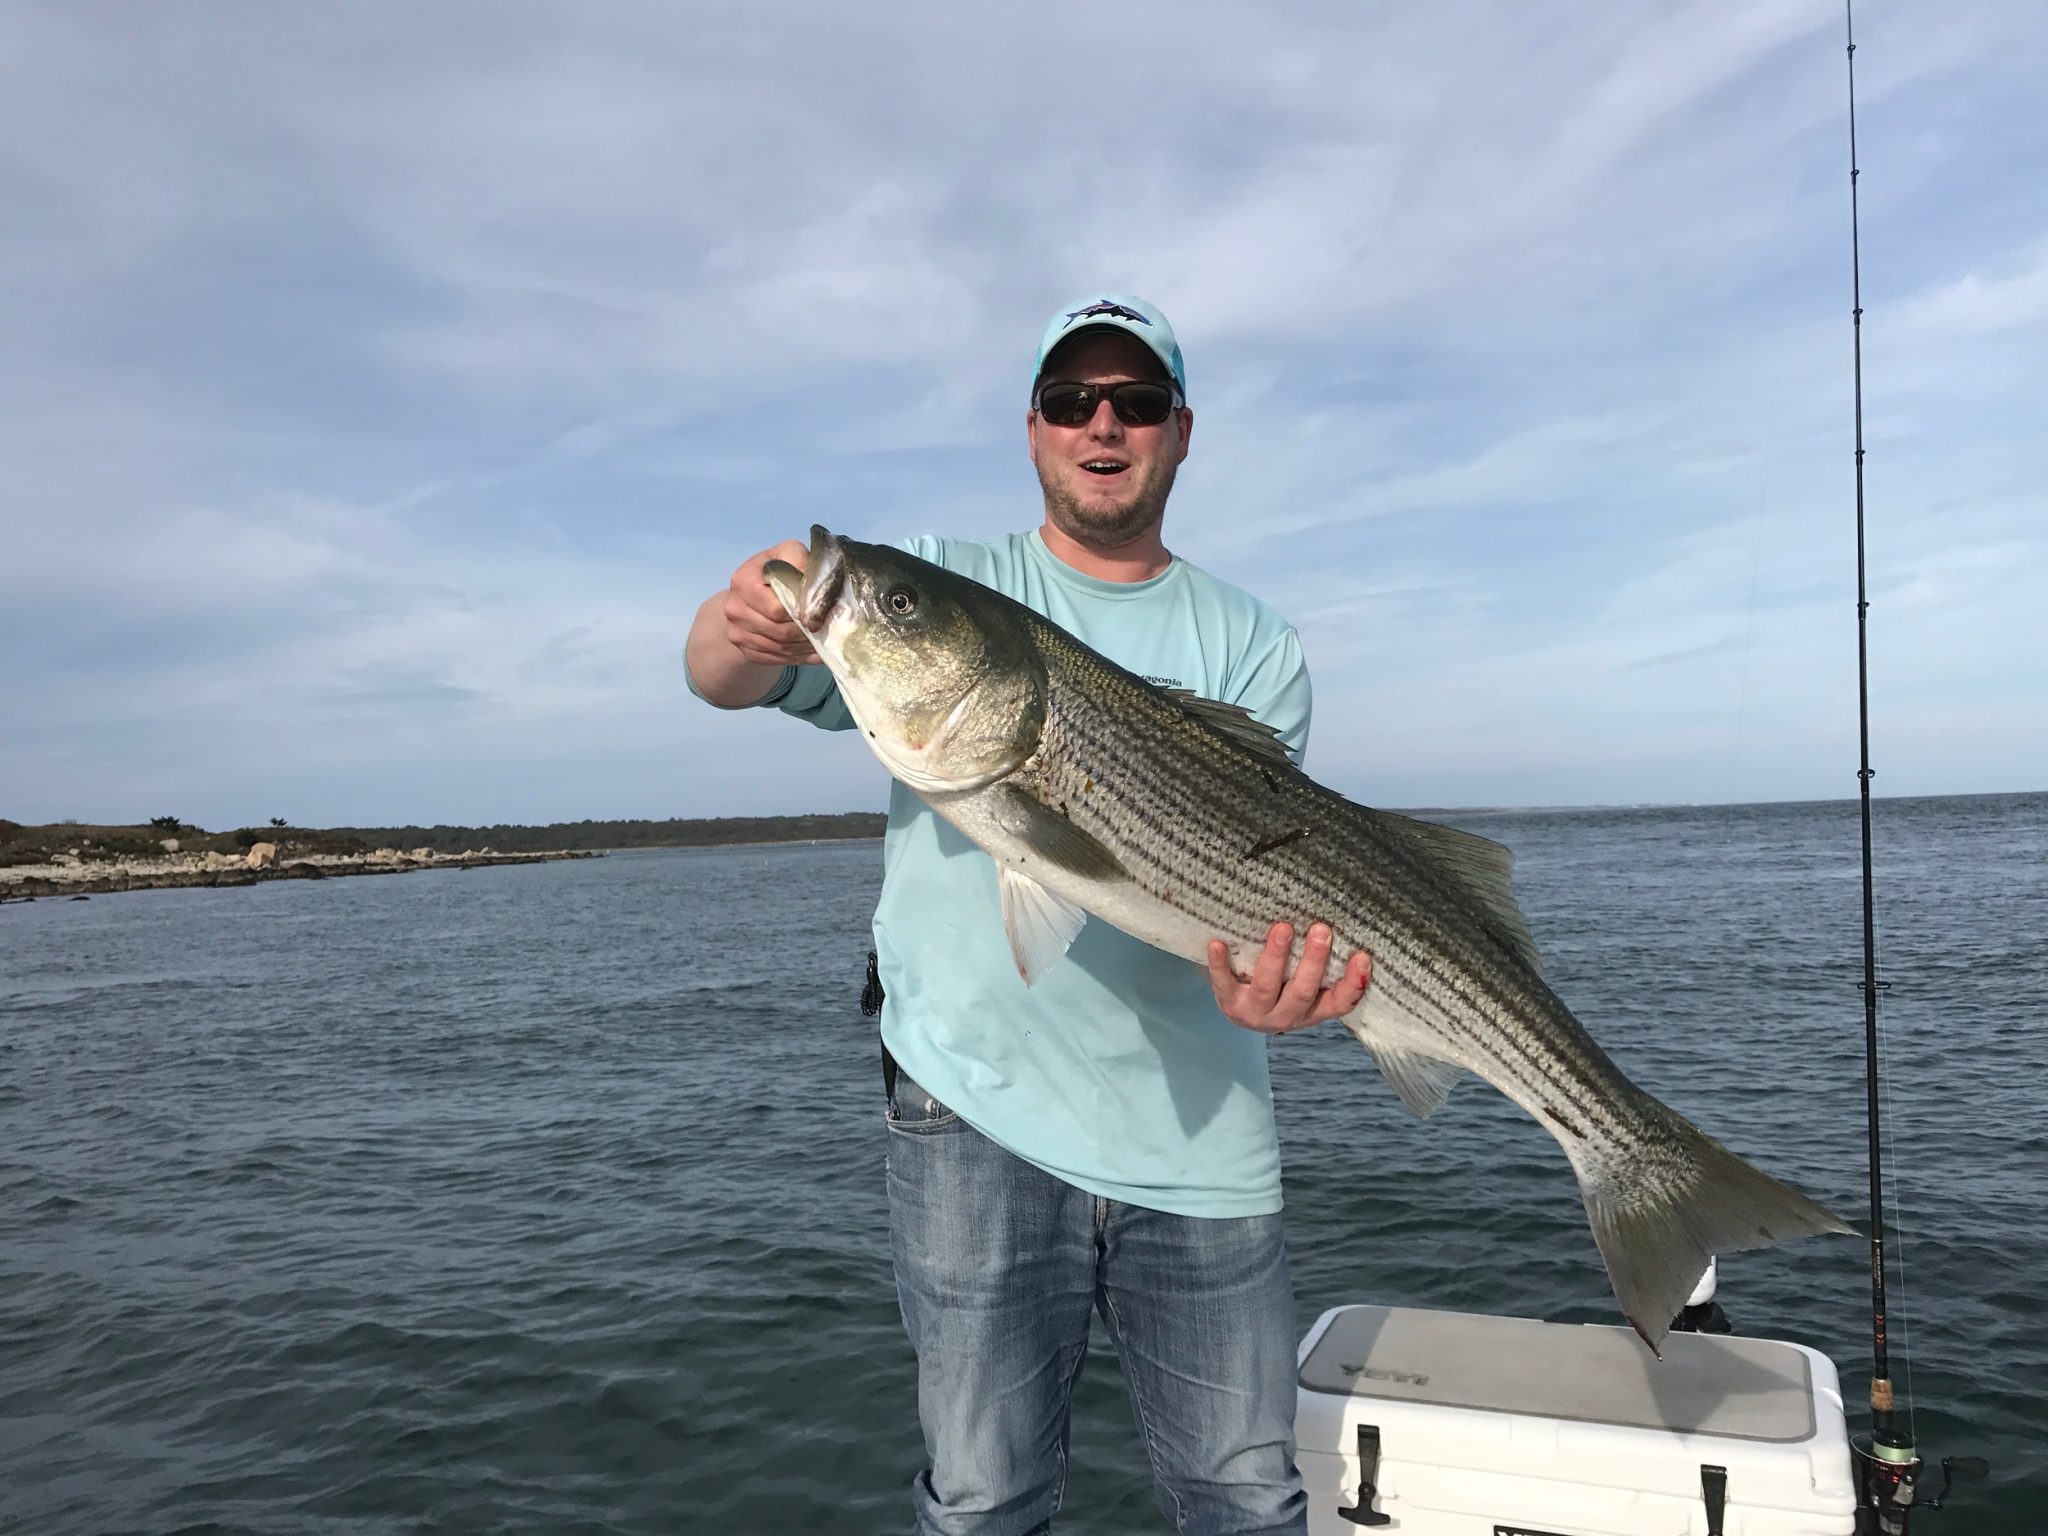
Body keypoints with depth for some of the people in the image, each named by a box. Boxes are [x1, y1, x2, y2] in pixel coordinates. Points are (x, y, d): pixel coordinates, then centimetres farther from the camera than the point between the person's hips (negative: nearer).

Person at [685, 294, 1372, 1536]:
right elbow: (727, 680, -8)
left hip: (1200, 1131, 2)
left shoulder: (1254, 647, 7)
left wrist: (1259, 967, -27)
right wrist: (746, 626, -32)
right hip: (979, 1110, -1)